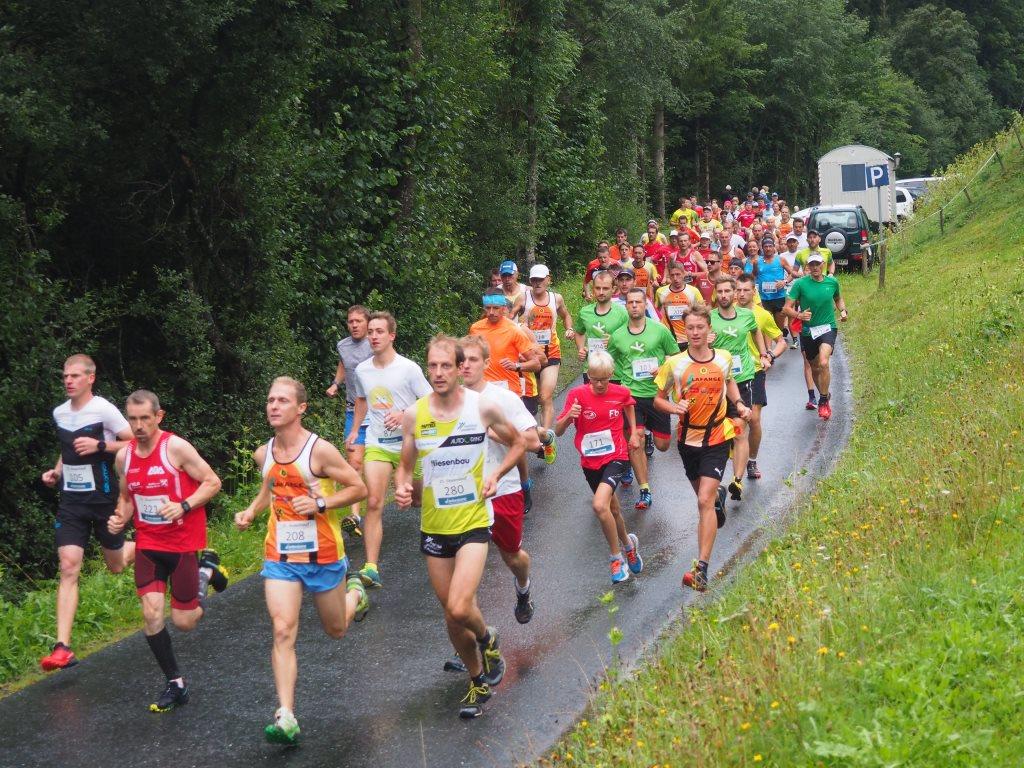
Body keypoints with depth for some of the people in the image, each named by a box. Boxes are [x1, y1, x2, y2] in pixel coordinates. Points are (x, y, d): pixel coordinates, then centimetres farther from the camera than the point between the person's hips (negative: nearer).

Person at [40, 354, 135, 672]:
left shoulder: (104, 410, -12)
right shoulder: (59, 413, 7)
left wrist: (100, 446, -22)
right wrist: (56, 472, 6)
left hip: (103, 498, -4)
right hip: (71, 499, 4)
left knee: (116, 565, 11)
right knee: (68, 566, -10)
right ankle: (63, 648, -15)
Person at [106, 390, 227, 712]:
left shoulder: (176, 447, -15)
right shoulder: (124, 456, 2)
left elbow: (212, 482, -11)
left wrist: (183, 506, -25)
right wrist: (120, 519, -3)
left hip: (183, 543, -4)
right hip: (148, 545, 4)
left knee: (184, 622, 2)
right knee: (151, 614, -10)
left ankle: (206, 570, 31)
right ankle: (175, 683, 7)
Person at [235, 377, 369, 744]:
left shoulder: (320, 451, -15)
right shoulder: (263, 454, 2)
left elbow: (359, 488, -10)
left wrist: (320, 503, -22)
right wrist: (251, 511, 3)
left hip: (323, 555, -3)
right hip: (280, 555, 3)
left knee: (336, 630, 16)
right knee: (283, 631, -14)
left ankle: (354, 592, 52)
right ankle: (286, 718, -16)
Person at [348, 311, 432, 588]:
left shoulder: (409, 368, -10)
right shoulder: (362, 370, 4)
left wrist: (404, 415, -22)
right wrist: (354, 430, 19)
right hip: (377, 445, 2)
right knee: (373, 503, -13)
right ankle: (371, 567, -19)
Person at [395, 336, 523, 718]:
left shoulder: (483, 407, -8)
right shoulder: (413, 415, -4)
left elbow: (517, 442, 9)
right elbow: (405, 465, 9)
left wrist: (496, 474, -7)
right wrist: (402, 487, -14)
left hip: (473, 522, -3)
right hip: (434, 526, 3)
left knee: (459, 608, -20)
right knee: (451, 615, 12)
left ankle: (487, 638, 14)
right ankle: (479, 680, 34)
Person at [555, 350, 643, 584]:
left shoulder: (621, 393, -7)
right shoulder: (577, 394, -11)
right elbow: (558, 431, -12)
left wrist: (634, 432, 15)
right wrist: (569, 416, -31)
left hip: (615, 456, -2)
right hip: (590, 461, 2)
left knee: (599, 505, -23)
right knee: (612, 508, 17)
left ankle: (617, 556, -6)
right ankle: (628, 544, 45)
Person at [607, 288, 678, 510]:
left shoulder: (660, 330, -3)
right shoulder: (617, 336, 2)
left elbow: (676, 355, 5)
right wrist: (624, 379, 1)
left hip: (657, 394, 0)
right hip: (631, 394, 0)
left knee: (662, 445, 8)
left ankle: (649, 435, 47)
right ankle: (644, 490, -3)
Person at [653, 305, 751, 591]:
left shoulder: (724, 358, -4)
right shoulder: (674, 364, -10)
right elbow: (658, 399, -2)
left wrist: (739, 404, 1)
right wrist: (674, 408, -23)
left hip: (717, 438, -2)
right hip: (689, 438, 2)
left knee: (704, 501, -14)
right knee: (705, 495, 21)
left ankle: (701, 570, -17)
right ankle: (719, 493, 62)